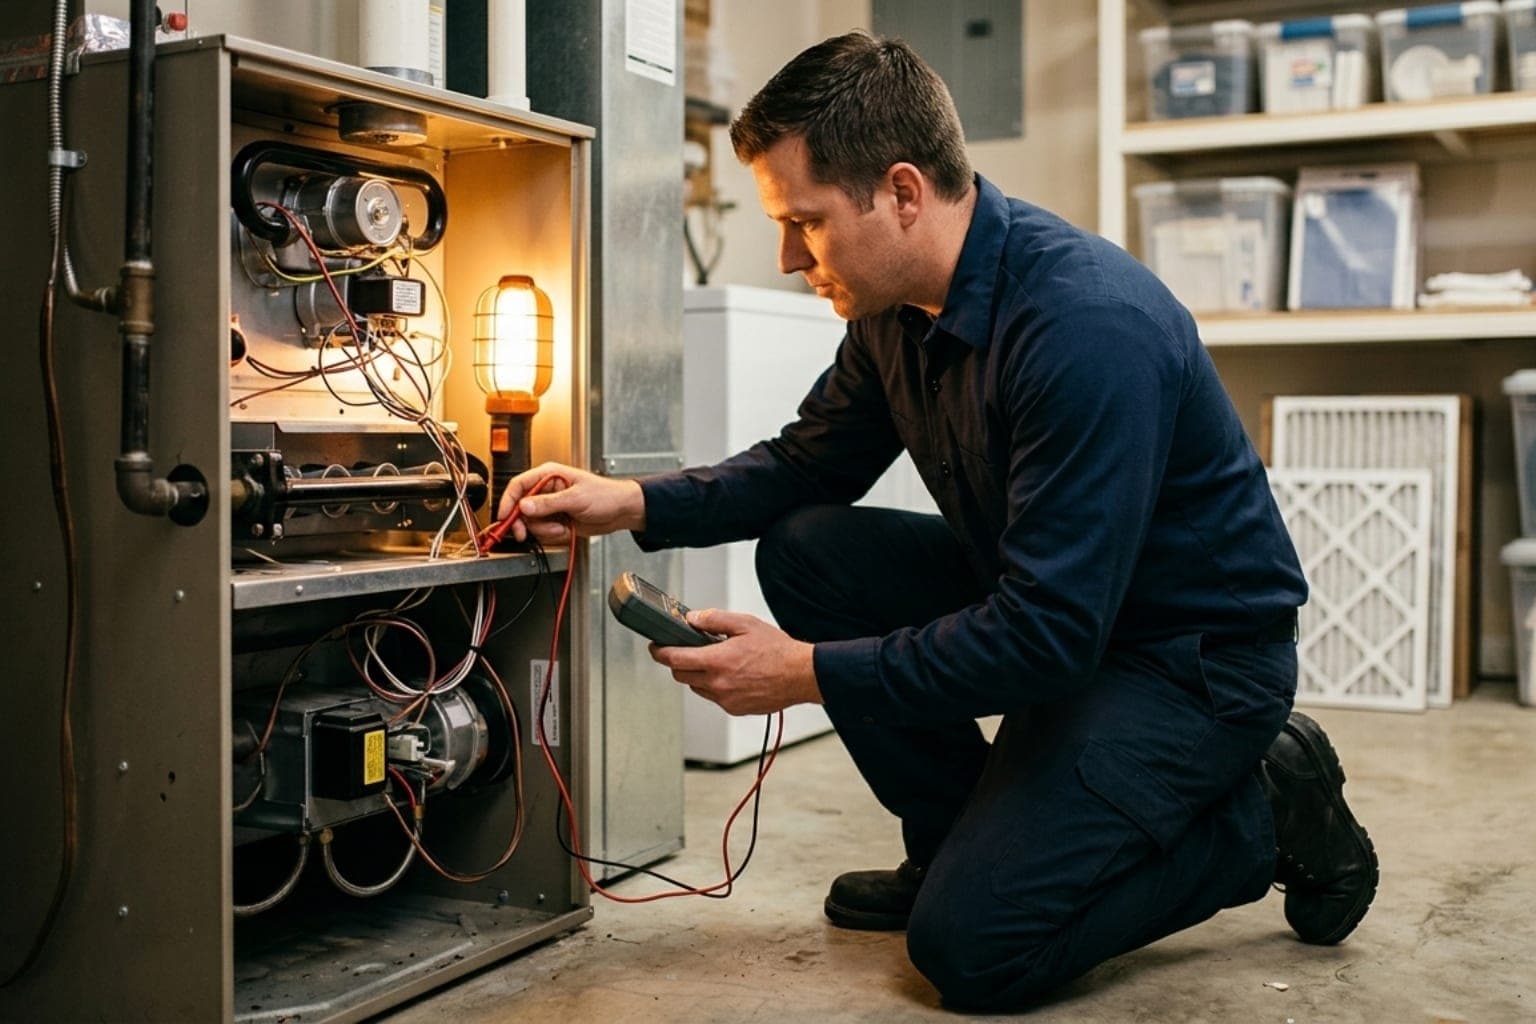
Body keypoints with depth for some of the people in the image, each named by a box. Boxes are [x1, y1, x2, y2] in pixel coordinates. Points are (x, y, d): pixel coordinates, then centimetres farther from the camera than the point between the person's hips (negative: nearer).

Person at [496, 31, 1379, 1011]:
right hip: (1050, 599, 8)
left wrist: (811, 673, -25)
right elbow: (806, 465, 10)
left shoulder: (1088, 326, -31)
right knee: (805, 550, -5)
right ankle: (958, 840, 8)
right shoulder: (898, 306, -4)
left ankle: (1265, 813, 4)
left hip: (1196, 647, -8)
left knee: (970, 946, -16)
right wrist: (634, 502, -5)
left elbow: (1049, 636, -31)